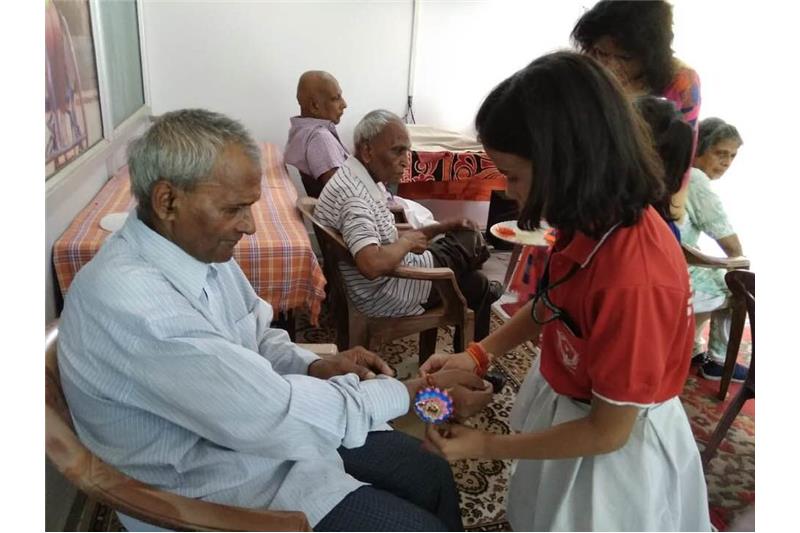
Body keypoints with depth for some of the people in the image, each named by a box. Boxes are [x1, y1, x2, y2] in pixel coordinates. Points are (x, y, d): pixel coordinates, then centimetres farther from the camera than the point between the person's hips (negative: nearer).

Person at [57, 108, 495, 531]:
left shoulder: (202, 246, -4)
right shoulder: (128, 300, -31)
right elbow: (265, 413, -30)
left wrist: (315, 367, -11)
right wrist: (413, 392, -22)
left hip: (261, 423, 7)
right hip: (223, 483, -7)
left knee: (431, 474, 9)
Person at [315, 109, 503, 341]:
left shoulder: (356, 179, 4)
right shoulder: (354, 194, -29)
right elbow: (372, 264, -42)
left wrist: (442, 227, 6)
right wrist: (408, 241, -21)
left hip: (387, 279, 9)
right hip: (386, 296, -9)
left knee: (475, 283, 21)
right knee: (470, 239, 13)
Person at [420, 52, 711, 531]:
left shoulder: (634, 278, -37)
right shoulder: (595, 219, -13)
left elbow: (607, 430, -25)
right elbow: (551, 302, 6)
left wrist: (486, 446, -17)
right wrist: (479, 354, -5)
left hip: (612, 453, -7)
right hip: (566, 404, 7)